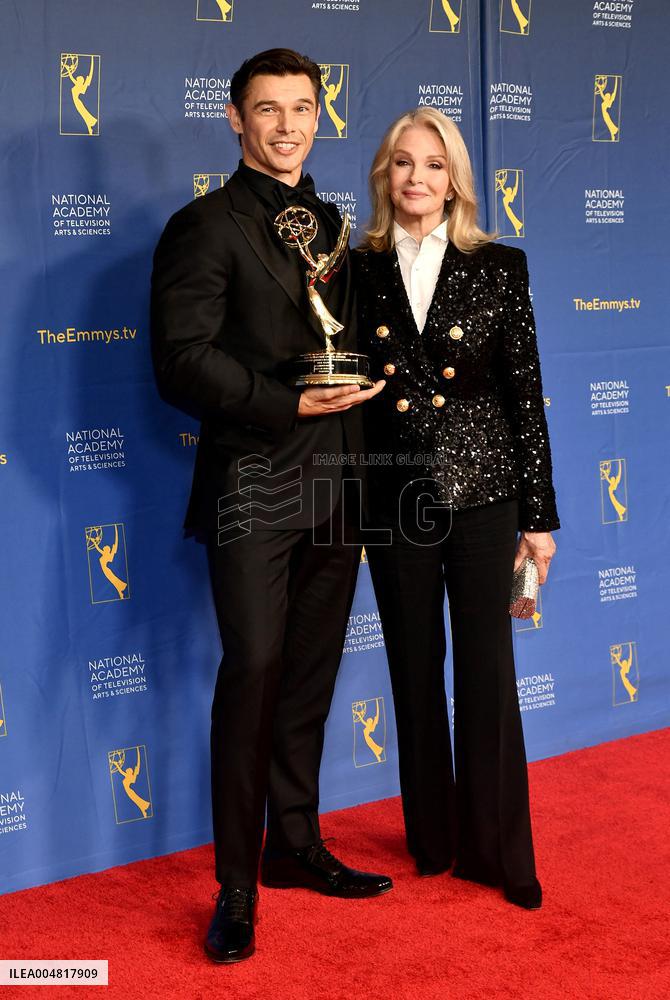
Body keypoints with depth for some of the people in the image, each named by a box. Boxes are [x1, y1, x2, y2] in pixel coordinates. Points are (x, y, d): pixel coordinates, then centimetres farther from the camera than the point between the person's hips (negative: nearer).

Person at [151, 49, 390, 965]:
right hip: (253, 486, -6)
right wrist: (290, 403, -19)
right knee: (254, 667, -7)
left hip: (334, 487, 6)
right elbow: (183, 363, -13)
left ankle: (295, 847, 27)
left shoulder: (331, 224, 17)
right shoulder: (205, 227, -3)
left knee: (310, 675, 13)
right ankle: (237, 887, 5)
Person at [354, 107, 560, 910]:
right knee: (415, 671, 11)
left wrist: (539, 512, -2)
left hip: (482, 490, -1)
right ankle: (431, 839, 27)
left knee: (488, 671, 2)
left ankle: (498, 851, 17)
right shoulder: (358, 272, 2)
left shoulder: (499, 267, 0)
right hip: (394, 498, 1)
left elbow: (526, 391, 0)